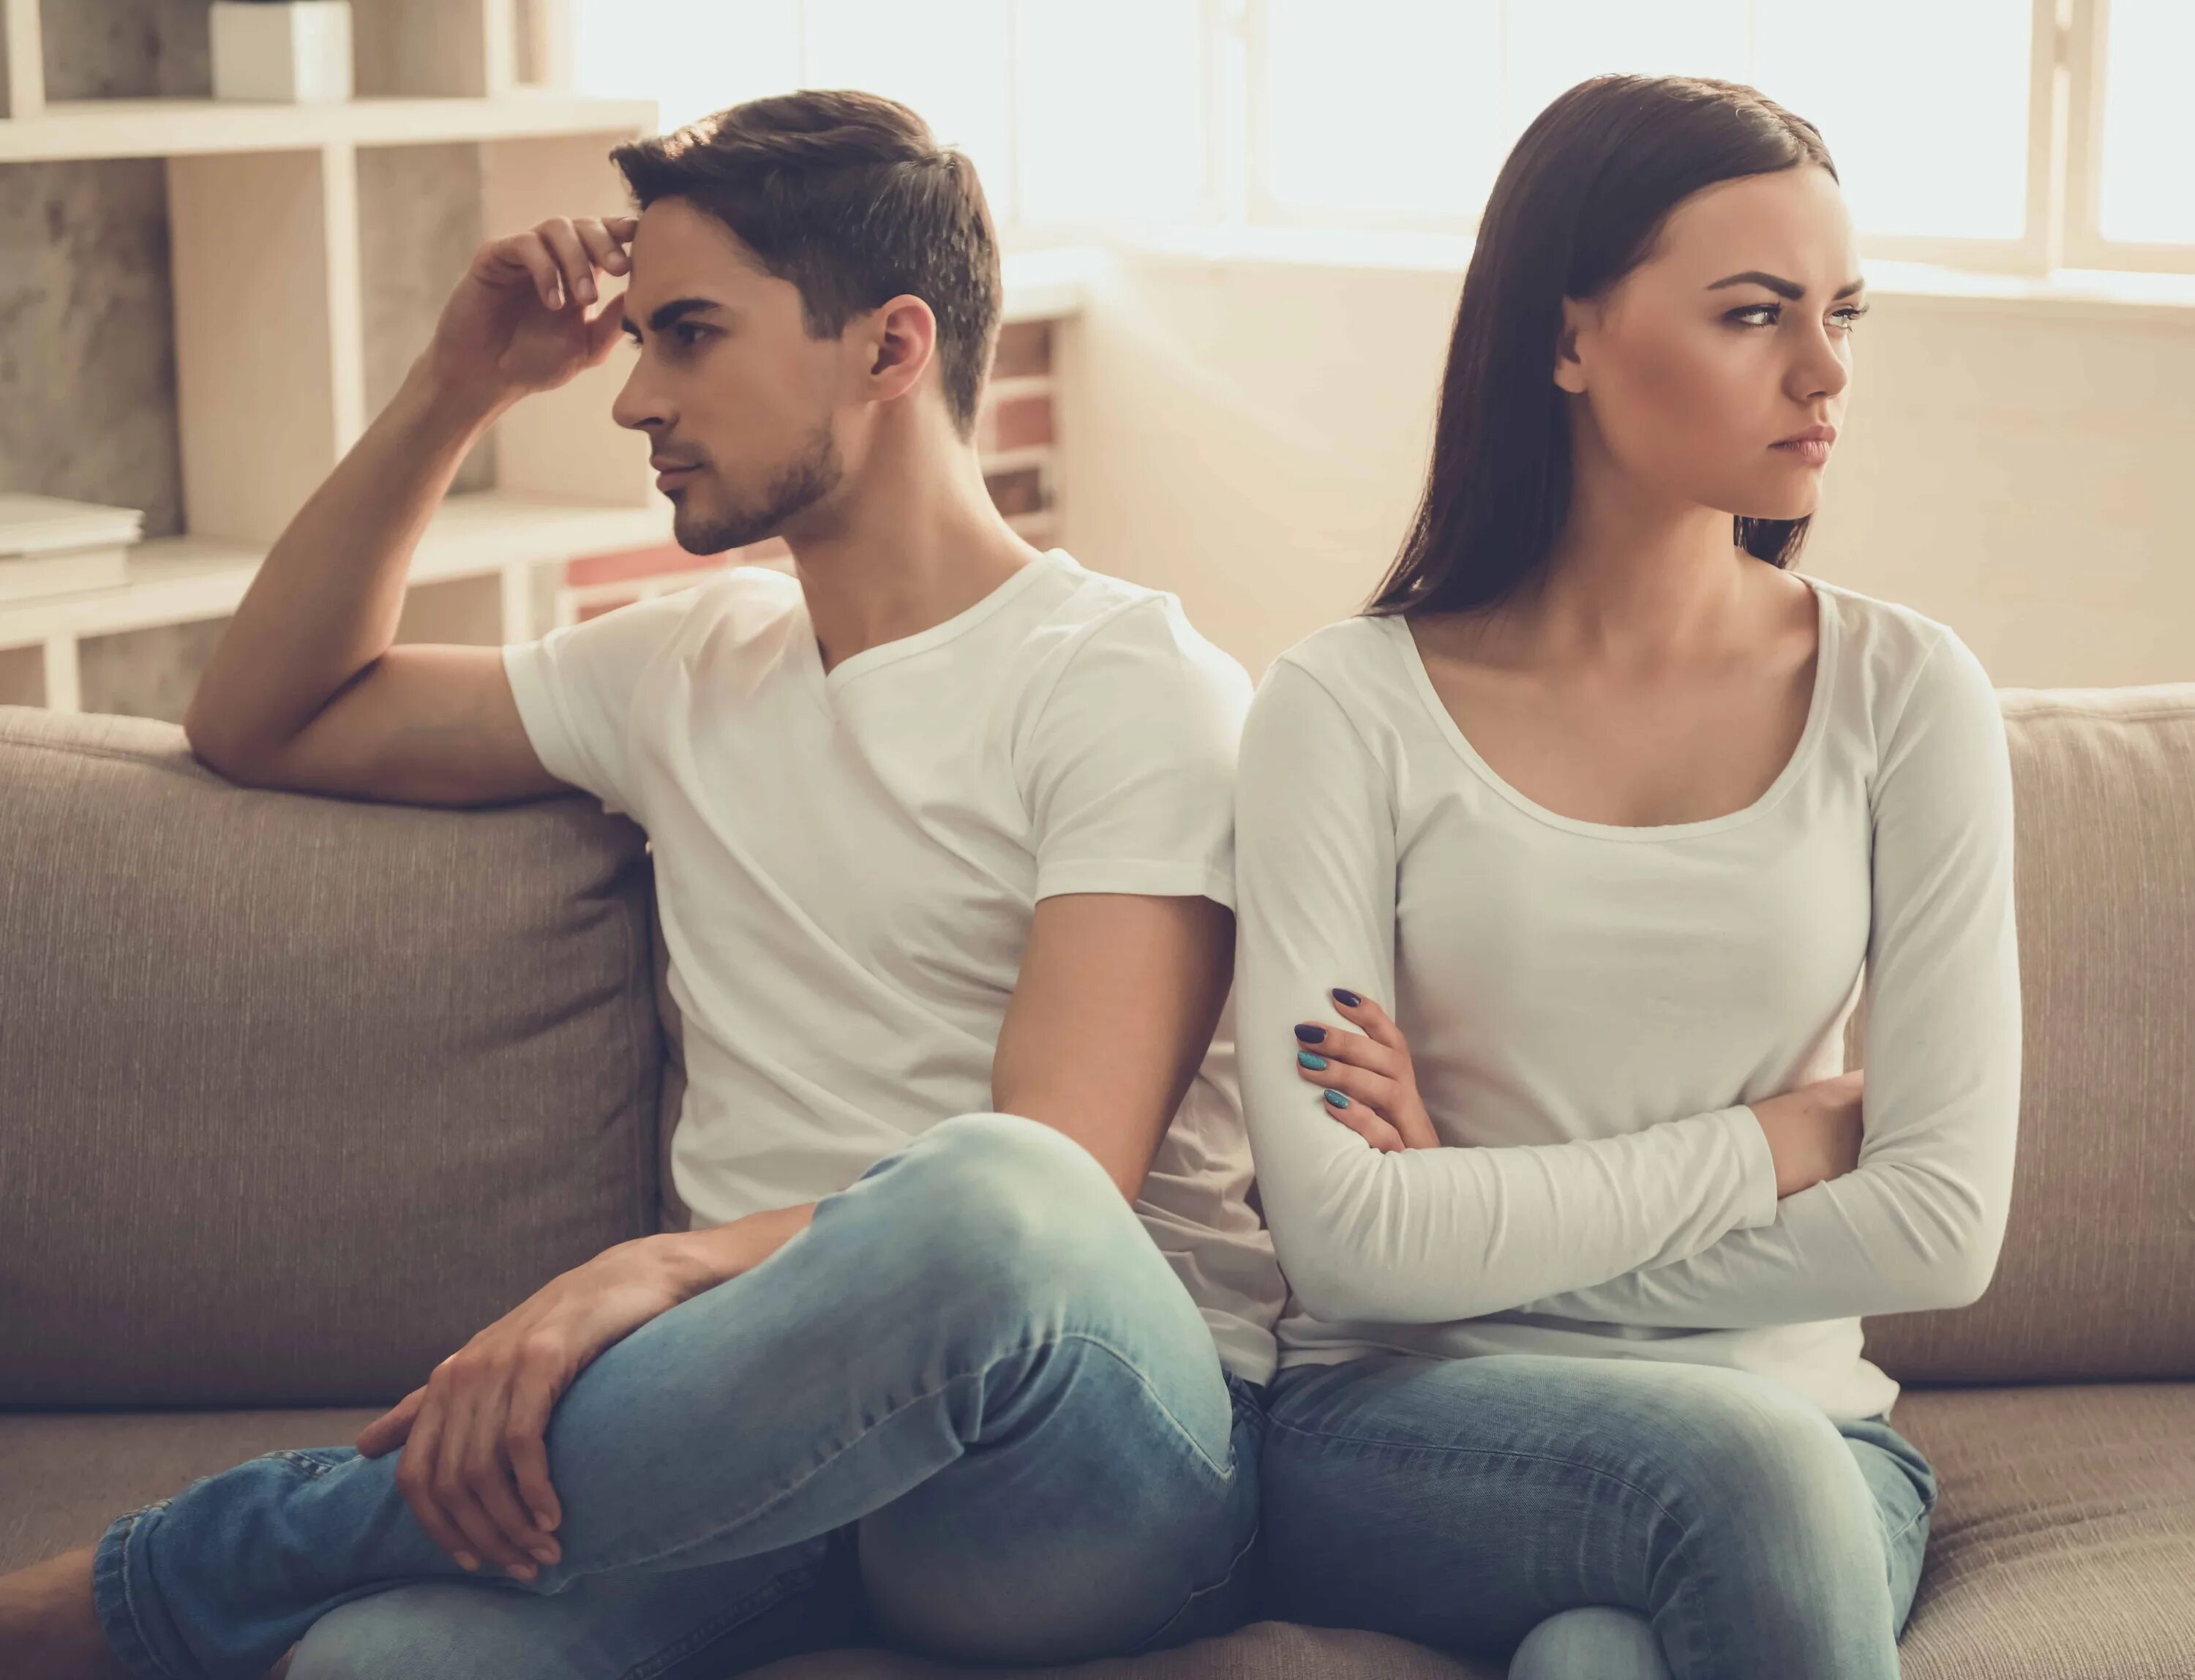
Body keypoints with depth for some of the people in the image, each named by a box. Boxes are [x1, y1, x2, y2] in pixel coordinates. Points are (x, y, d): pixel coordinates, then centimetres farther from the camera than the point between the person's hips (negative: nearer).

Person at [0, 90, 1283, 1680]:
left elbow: (1054, 1181, -14)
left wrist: (669, 1267, -31)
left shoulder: (1130, 682, -1)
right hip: (787, 1422, 3)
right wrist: (453, 392, 18)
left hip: (1122, 1447, -2)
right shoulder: (685, 668, 21)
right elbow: (261, 721, 30)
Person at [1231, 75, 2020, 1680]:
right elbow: (1346, 1239, -10)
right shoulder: (1349, 708, -3)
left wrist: (1494, 1235, -6)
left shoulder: (1904, 693, 2)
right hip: (1401, 1423, 0)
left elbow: (1942, 1221, -3)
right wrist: (1766, 1148, -7)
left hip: (1797, 1414, 1)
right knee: (1740, 1467, -33)